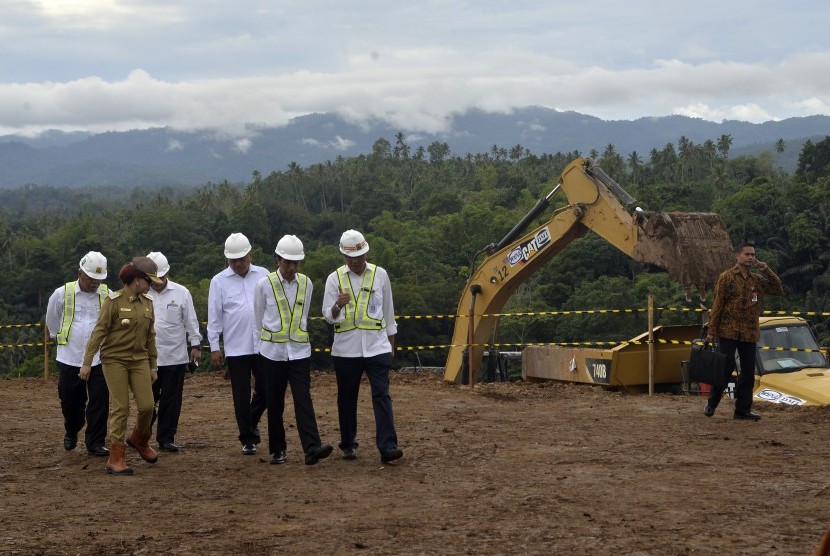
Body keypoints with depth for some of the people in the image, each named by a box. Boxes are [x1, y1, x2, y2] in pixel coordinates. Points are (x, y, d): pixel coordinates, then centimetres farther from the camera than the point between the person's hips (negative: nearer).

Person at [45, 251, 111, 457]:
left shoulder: (108, 296, -3)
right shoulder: (62, 294, -3)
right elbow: (52, 321, 14)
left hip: (98, 359, 0)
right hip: (70, 359, 0)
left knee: (100, 402, -3)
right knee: (70, 401, 11)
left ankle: (95, 443, 6)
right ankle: (71, 432, 39)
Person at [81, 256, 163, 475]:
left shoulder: (147, 303, 8)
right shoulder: (114, 300, -9)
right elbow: (99, 331, -10)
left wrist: (153, 366, 16)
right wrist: (87, 362, -13)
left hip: (139, 360, 5)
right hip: (115, 360, -5)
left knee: (147, 405, -3)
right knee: (120, 408, -6)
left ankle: (139, 439, 27)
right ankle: (116, 459, 2)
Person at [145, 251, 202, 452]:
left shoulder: (181, 293, 2)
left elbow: (191, 321, 6)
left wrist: (195, 345, 2)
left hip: (175, 357, 0)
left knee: (171, 400, 5)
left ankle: (166, 438, 14)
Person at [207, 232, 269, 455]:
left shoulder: (263, 275, 4)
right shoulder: (219, 281, 0)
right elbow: (214, 316, 1)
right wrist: (214, 347, -1)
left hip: (263, 345, 2)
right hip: (236, 349, -1)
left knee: (265, 390, 7)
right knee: (242, 397, 3)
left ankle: (252, 422, 34)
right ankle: (248, 439, 15)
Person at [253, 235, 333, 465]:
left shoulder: (306, 284, 4)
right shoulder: (264, 285, -4)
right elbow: (259, 318, 9)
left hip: (299, 351, 1)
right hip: (273, 352, -1)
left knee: (303, 400, -9)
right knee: (275, 403, 5)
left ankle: (312, 449, -17)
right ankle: (277, 450, 15)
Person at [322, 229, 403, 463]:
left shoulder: (380, 275, 4)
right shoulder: (335, 278, 2)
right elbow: (328, 316, -1)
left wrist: (391, 342, 17)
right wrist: (338, 305, -24)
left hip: (377, 347, -1)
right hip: (346, 349, 1)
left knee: (382, 395, -10)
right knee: (347, 398, 9)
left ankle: (387, 447, -15)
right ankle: (348, 445, 22)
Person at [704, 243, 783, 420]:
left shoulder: (758, 279, 11)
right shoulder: (726, 277, -3)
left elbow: (778, 290, 6)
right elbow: (717, 305, -5)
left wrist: (766, 270, -4)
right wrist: (711, 331, -8)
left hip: (749, 333, 5)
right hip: (728, 332, -5)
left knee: (748, 372, 6)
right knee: (726, 367, -5)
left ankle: (743, 409, 15)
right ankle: (711, 404, 11)